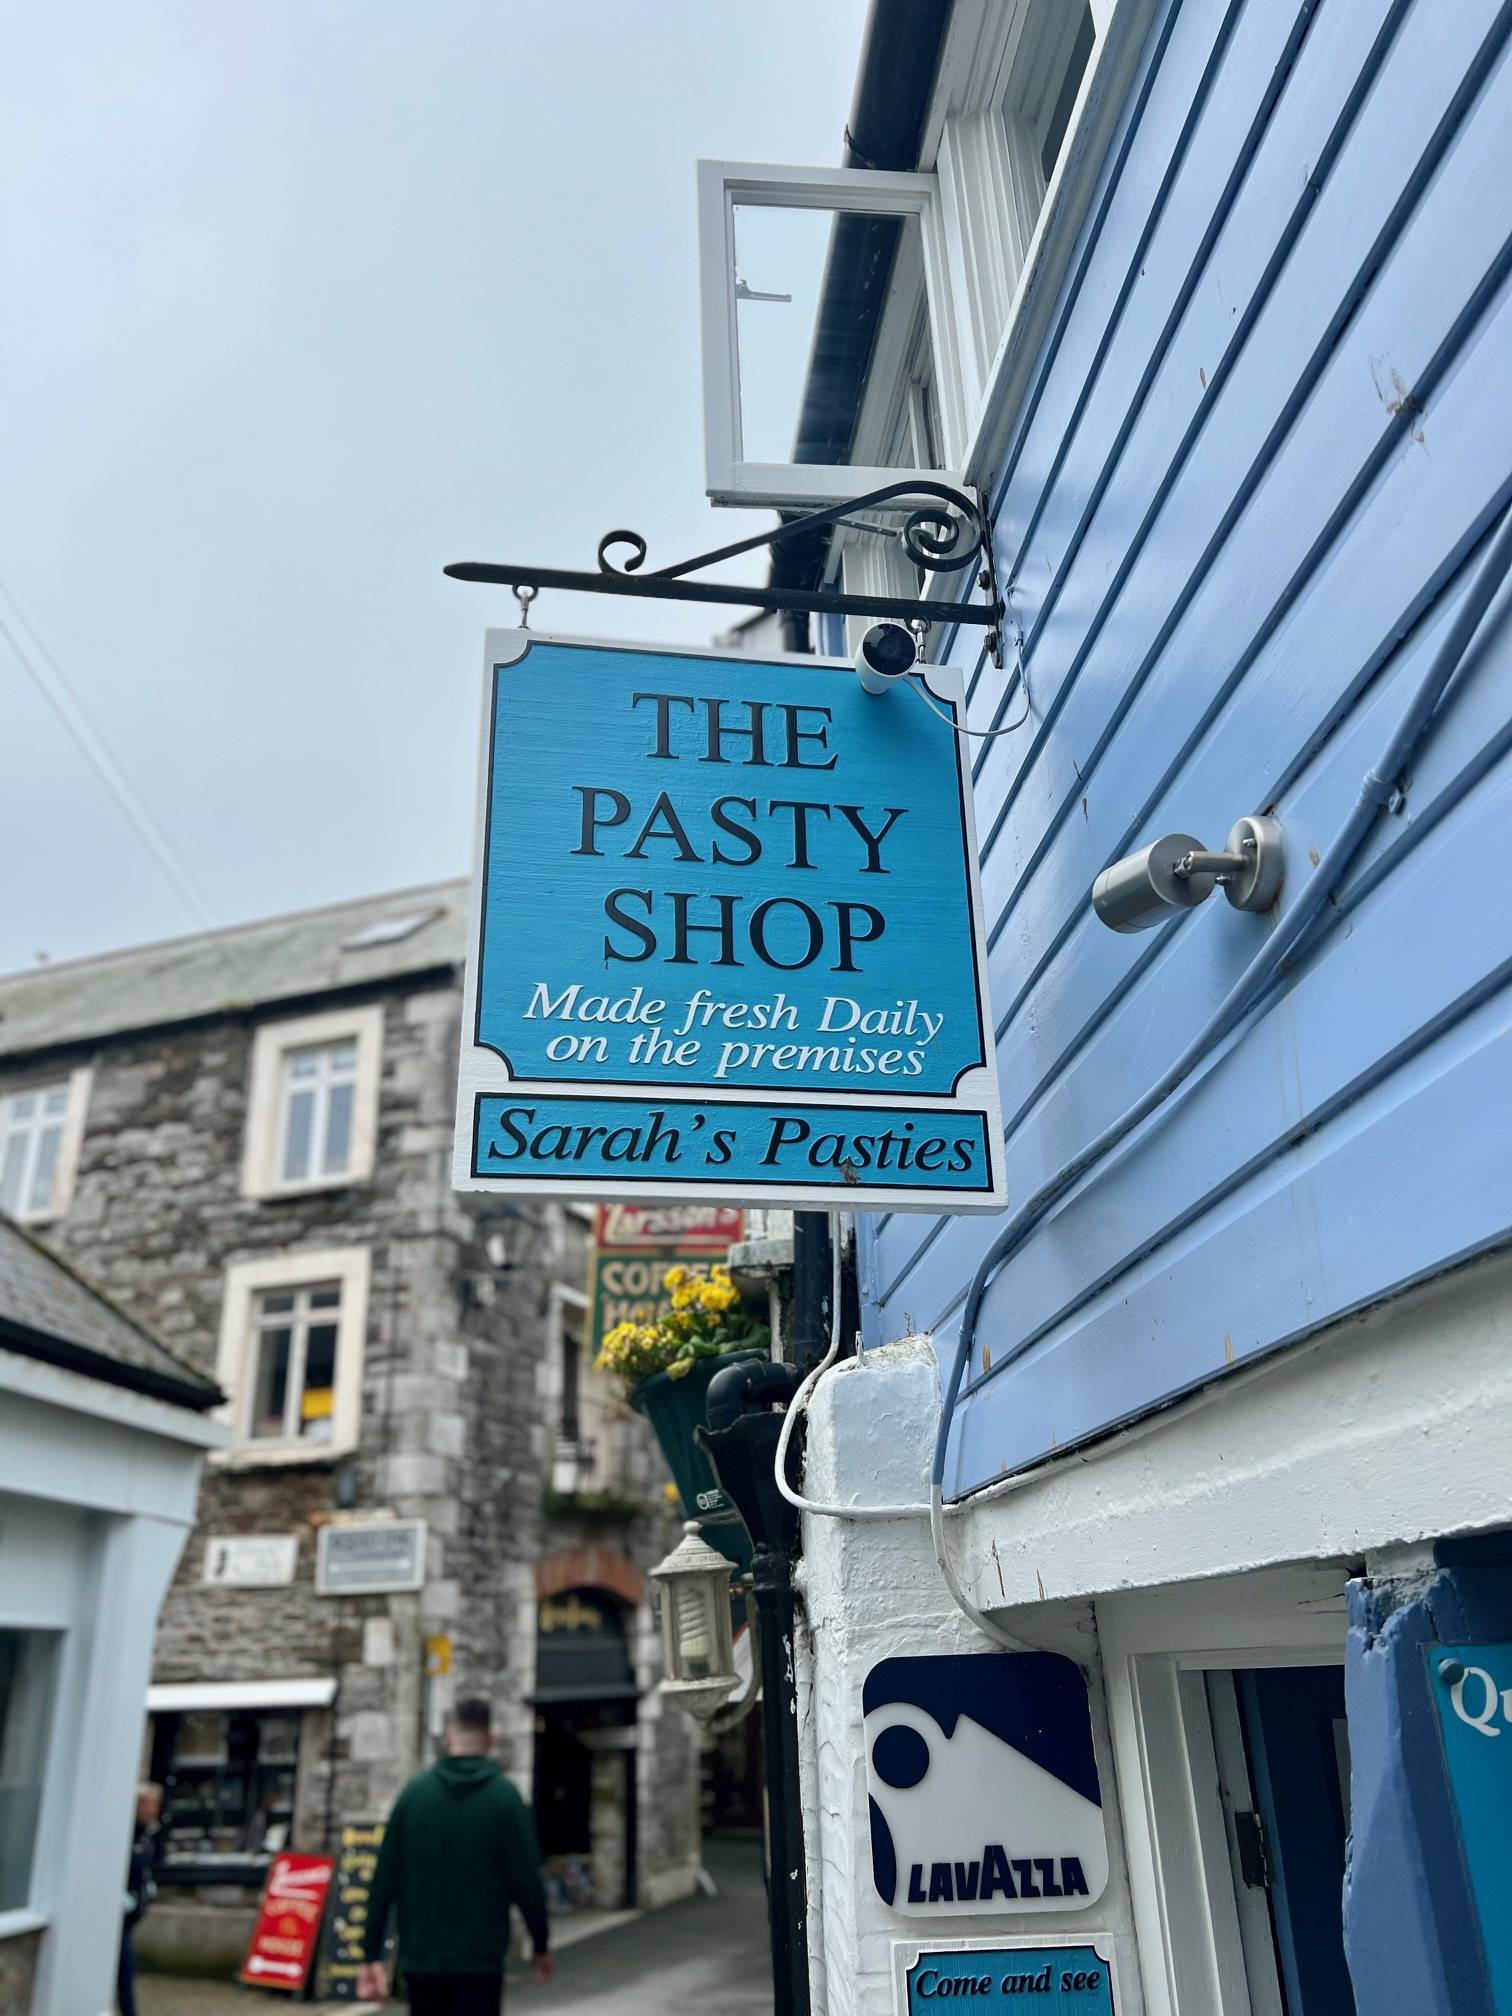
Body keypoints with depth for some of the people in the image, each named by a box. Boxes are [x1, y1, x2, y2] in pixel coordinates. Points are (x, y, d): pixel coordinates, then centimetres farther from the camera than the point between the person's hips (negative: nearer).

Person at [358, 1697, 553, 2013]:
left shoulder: (414, 1791, 0)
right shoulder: (504, 1795, -7)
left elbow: (384, 1879, -1)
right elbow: (526, 1881, -8)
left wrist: (372, 1954, 5)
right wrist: (541, 1946, 5)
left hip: (420, 1958, 3)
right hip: (479, 1960, -3)